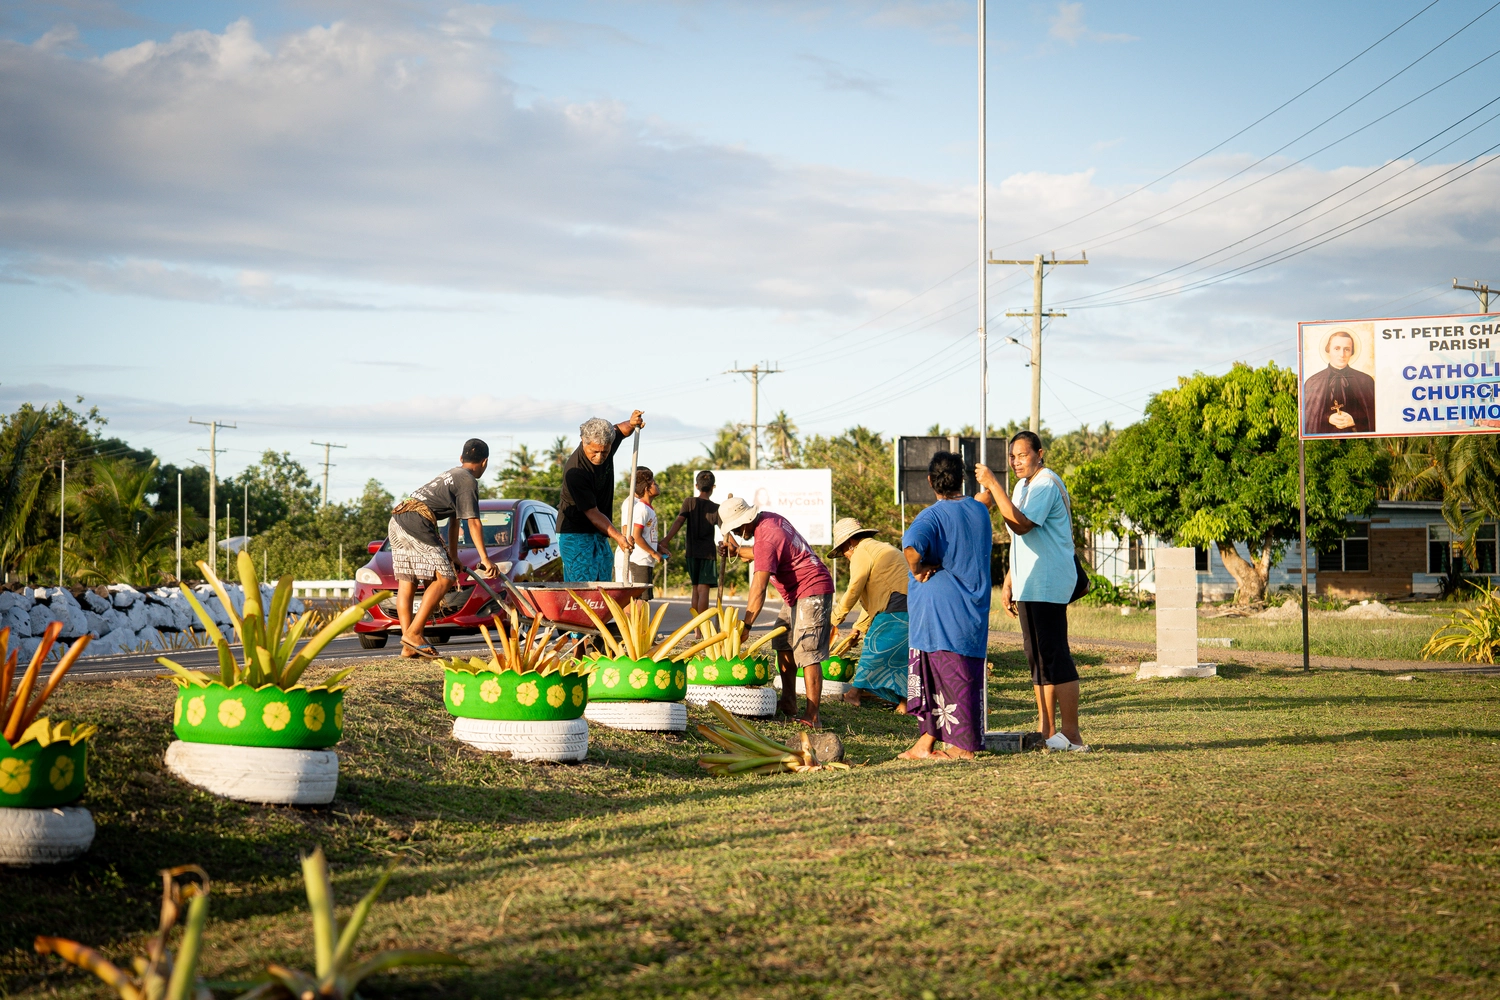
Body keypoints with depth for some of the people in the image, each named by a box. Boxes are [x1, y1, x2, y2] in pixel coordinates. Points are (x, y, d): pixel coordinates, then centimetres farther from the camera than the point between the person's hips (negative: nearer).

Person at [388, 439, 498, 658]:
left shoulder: (452, 475, 28)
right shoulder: (468, 481, -1)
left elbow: (454, 520, 34)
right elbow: (473, 523, -5)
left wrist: (453, 556, 37)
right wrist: (485, 559, -4)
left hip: (396, 521, 10)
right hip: (417, 522, -10)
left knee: (406, 582, 8)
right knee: (444, 578, -6)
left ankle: (408, 646, 6)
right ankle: (413, 633, -12)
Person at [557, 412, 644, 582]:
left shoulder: (607, 444, -7)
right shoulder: (574, 471, -27)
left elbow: (620, 429, 18)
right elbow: (592, 513, -25)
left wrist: (632, 424, -6)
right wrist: (617, 536, -33)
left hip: (600, 534, 7)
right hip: (575, 535, -7)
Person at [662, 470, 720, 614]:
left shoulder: (689, 502, 2)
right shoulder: (715, 508, 0)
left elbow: (679, 521, -11)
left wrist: (666, 540, -20)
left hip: (692, 552, 2)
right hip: (708, 552, -2)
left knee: (696, 589, 14)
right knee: (703, 589, -7)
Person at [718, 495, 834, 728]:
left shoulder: (766, 539, -25)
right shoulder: (769, 518, 4)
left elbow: (758, 589, -28)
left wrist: (746, 625, -27)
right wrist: (736, 549, 20)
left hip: (812, 591, -11)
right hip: (795, 594, 11)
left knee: (808, 655, -14)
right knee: (784, 647, 10)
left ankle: (812, 717, -17)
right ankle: (789, 707, 14)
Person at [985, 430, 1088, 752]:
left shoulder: (1047, 484, -12)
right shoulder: (1023, 486, 19)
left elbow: (1021, 524, -25)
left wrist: (993, 485, -24)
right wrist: (1008, 582, 20)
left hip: (1048, 585, -10)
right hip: (1028, 586, 10)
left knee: (1054, 655, -11)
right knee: (1037, 657, 10)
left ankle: (1071, 735, -10)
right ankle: (1047, 731, 14)